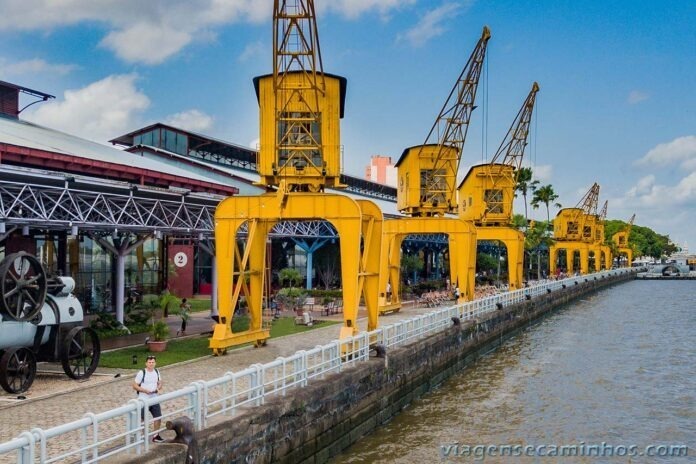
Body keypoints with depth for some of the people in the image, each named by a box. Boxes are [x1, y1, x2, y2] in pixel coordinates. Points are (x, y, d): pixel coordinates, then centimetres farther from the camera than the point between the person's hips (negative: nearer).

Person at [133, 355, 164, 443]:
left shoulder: (156, 372, 5)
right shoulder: (141, 373, -14)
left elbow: (160, 382, 17)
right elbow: (134, 386, -12)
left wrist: (158, 388, -5)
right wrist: (145, 390, -22)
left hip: (154, 399, 6)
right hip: (143, 400, -6)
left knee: (158, 417, 7)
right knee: (141, 419, 0)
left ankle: (156, 436, 20)